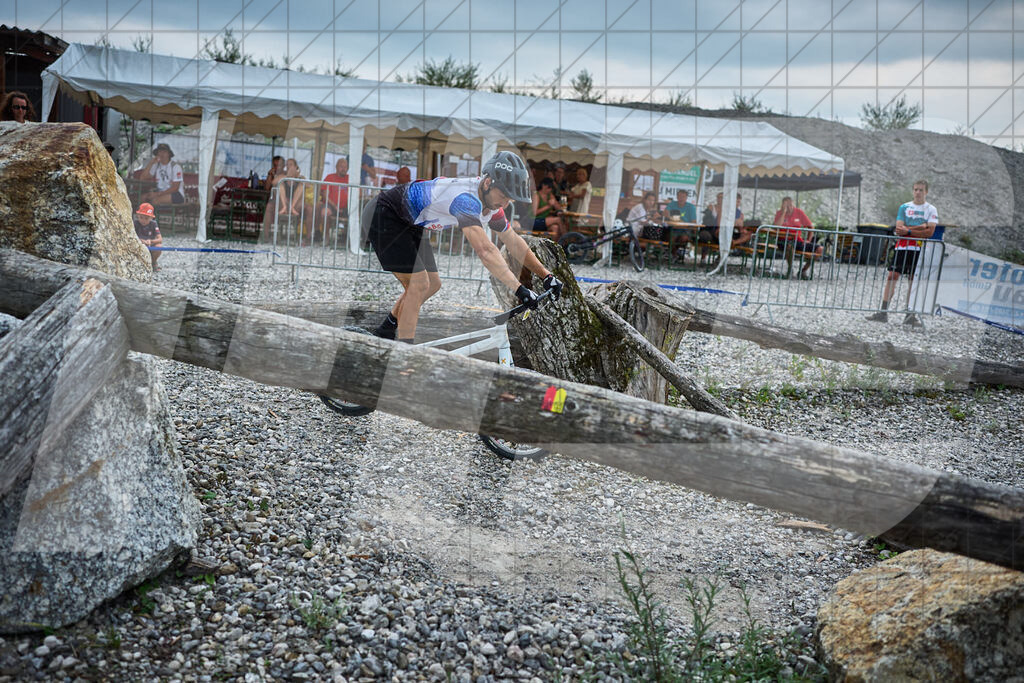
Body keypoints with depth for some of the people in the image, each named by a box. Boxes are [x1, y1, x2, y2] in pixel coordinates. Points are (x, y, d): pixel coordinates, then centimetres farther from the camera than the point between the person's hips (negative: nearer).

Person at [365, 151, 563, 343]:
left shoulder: (491, 201, -6)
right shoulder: (465, 198, -35)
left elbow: (514, 242, 3)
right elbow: (485, 250, -44)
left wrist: (546, 276, -2)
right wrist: (519, 289, -45)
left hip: (409, 224, 9)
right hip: (382, 215, -9)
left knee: (433, 284, 9)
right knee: (419, 284, -16)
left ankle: (385, 333, 26)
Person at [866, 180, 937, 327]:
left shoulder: (931, 210, 5)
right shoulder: (905, 207, 9)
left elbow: (930, 232, -8)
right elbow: (899, 229, -2)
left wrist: (908, 230, -12)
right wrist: (920, 227, -9)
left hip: (919, 250, -1)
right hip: (902, 247, 1)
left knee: (914, 281, -1)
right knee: (892, 276, -5)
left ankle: (911, 315, 4)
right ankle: (883, 312, -3)